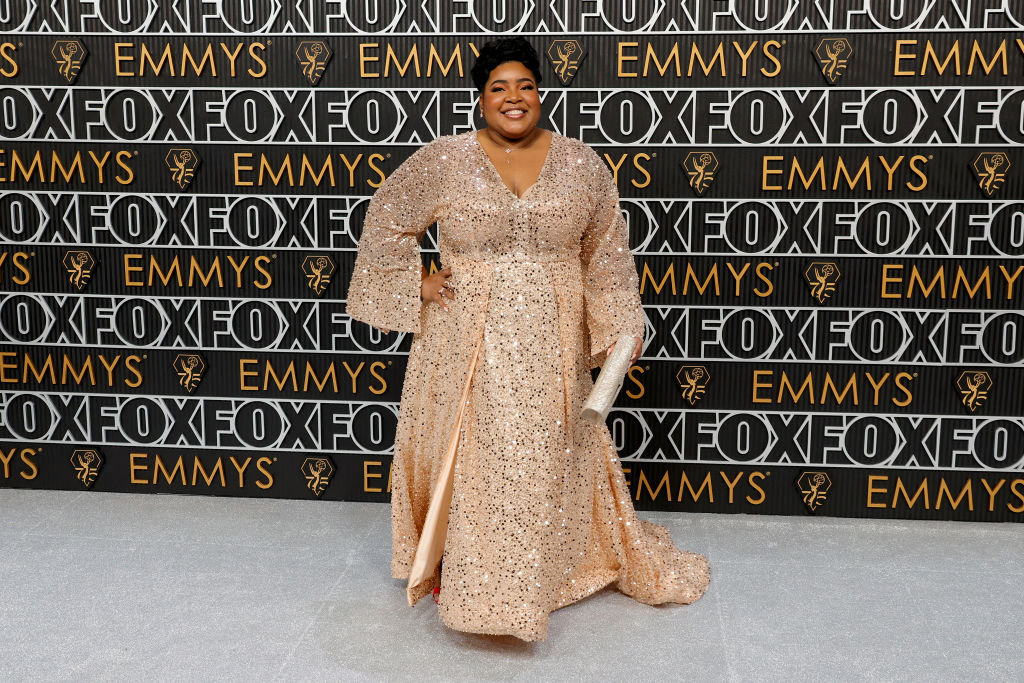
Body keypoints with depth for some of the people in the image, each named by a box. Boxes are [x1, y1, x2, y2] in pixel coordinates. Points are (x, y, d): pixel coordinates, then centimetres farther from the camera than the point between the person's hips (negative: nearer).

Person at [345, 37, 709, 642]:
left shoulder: (581, 163, 1)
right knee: (465, 450, 4)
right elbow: (387, 219, 9)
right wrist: (416, 280, 0)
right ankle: (454, 564, 23)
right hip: (468, 337, -1)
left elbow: (607, 253, 6)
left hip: (550, 342, 1)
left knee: (547, 452, 10)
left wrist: (619, 329, 2)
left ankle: (557, 566, 30)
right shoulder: (444, 161, -2)